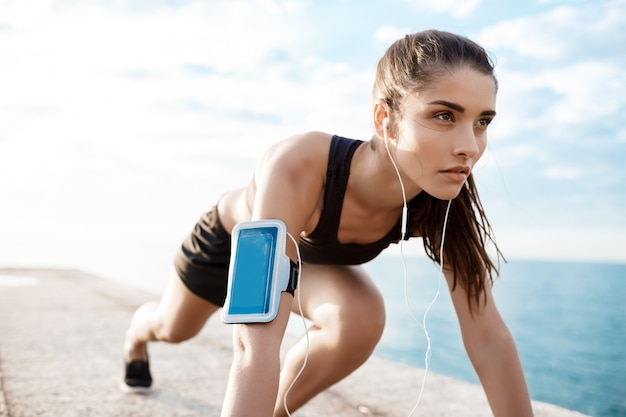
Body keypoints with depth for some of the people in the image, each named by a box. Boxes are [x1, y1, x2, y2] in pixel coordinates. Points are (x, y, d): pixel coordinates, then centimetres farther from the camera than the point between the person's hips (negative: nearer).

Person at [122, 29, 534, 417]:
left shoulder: (444, 203, -34)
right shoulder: (296, 168, -48)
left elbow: (489, 336, -31)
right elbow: (260, 339, -53)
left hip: (308, 256, 3)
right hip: (230, 236, -2)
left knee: (361, 320, -30)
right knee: (172, 328, 24)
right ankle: (136, 336, 65)